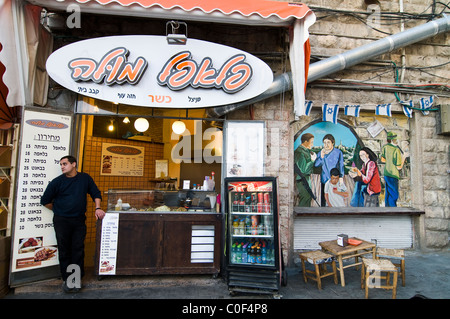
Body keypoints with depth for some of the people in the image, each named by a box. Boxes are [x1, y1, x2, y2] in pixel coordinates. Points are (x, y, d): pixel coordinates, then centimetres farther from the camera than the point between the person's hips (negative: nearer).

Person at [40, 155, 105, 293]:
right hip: (61, 221, -1)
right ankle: (66, 279, 17)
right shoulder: (57, 182, 0)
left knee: (78, 250, 3)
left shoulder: (85, 178, 4)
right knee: (64, 250, 5)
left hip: (79, 221, 1)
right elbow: (45, 201, 8)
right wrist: (58, 210, 7)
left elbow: (96, 193, 10)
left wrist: (98, 208, -2)